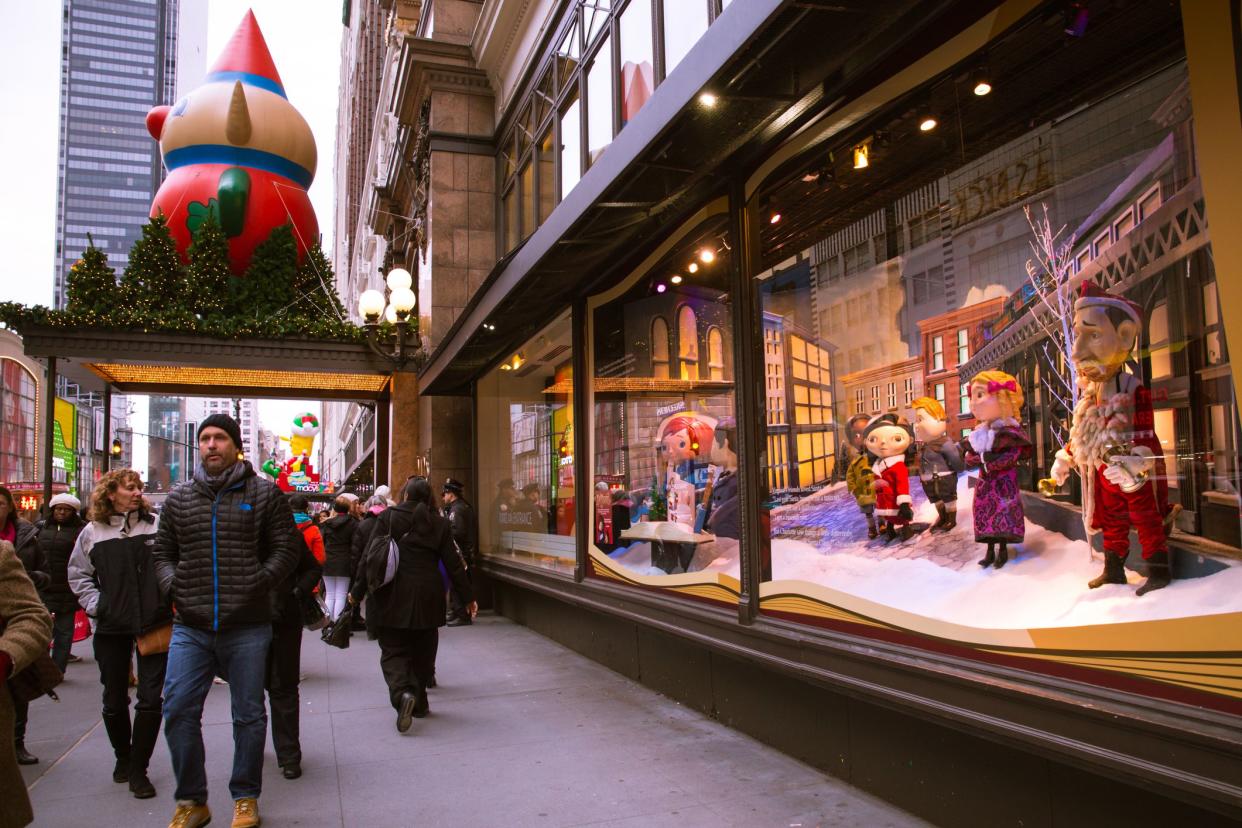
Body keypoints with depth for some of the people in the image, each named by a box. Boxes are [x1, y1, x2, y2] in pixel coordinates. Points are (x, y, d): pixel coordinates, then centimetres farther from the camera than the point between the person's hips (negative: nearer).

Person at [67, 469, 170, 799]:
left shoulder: (157, 525, -3)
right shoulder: (92, 532, 2)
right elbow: (78, 574, 12)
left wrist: (173, 599, -8)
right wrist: (94, 604, 1)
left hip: (154, 623, -2)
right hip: (111, 627, 2)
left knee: (151, 699, -2)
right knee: (114, 700, 14)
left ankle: (138, 770, 11)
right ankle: (122, 757, 37)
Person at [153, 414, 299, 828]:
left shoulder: (265, 493, 1)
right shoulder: (178, 498, 10)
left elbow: (285, 549, 1)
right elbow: (163, 552, 16)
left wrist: (258, 584, -12)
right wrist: (172, 584, -3)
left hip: (248, 627, -2)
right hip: (190, 627, 2)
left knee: (248, 715, 8)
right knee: (178, 711, 0)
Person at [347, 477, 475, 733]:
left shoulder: (388, 518, -3)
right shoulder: (439, 524, 3)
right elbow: (453, 564, 3)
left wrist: (358, 591, 4)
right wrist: (467, 597, 11)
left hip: (392, 597, -2)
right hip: (427, 598, 2)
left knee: (393, 650, 4)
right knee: (422, 652, 15)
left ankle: (403, 693, -20)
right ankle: (419, 703, 22)